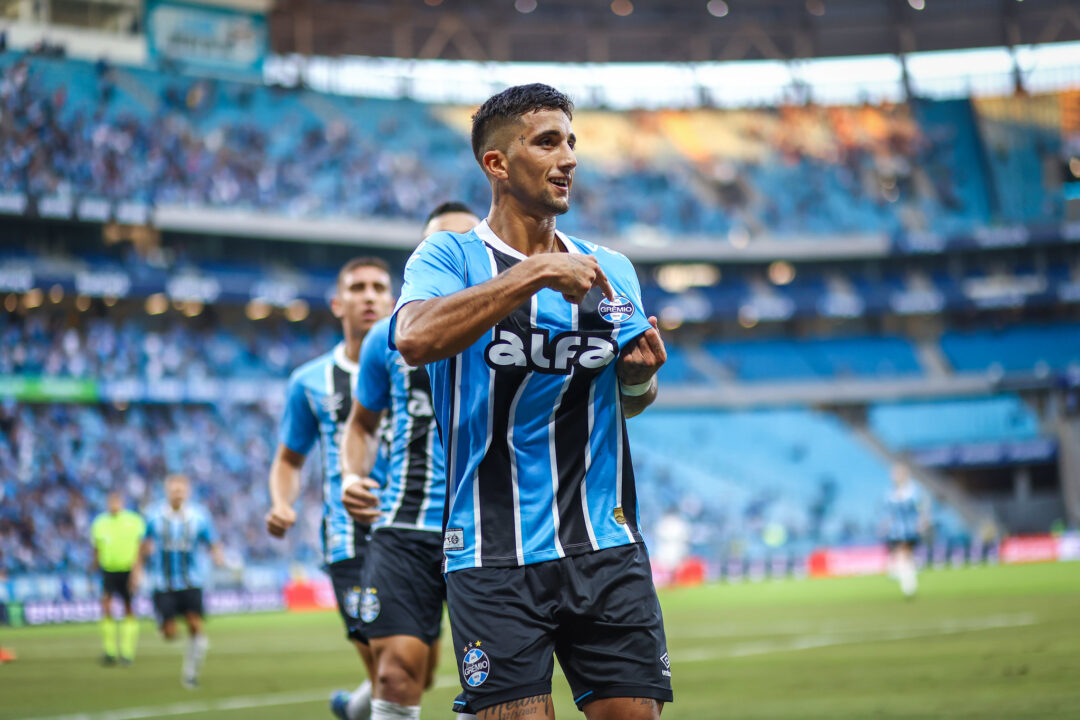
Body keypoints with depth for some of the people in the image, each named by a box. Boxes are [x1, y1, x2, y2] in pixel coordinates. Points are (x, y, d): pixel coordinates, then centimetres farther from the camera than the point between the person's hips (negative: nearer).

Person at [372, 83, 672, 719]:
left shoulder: (612, 271, 13)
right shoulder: (450, 257, -1)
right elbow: (415, 339, -23)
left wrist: (640, 379, 1)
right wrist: (535, 273, -23)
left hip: (607, 548, 4)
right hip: (495, 557, -4)